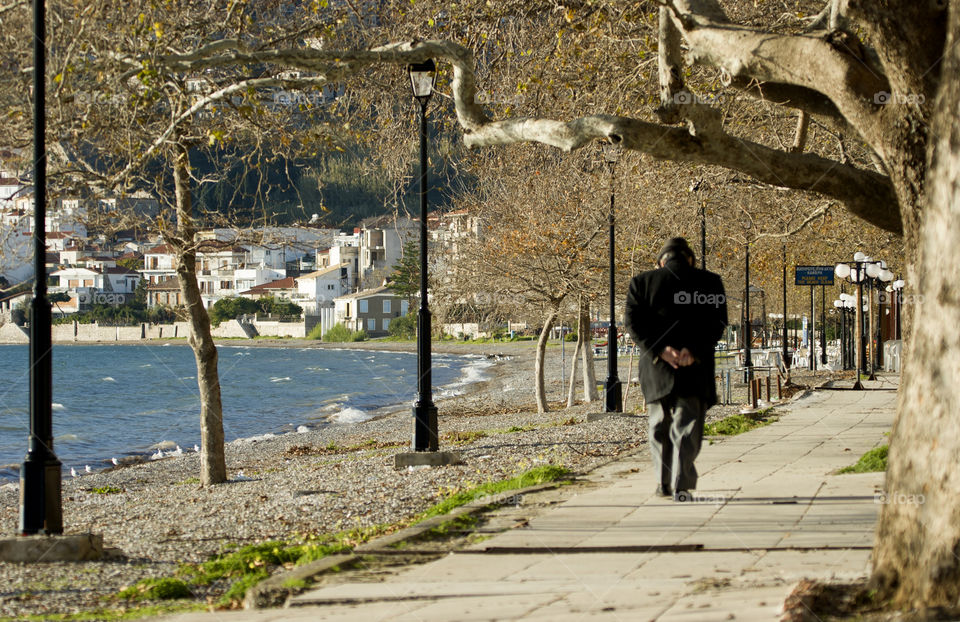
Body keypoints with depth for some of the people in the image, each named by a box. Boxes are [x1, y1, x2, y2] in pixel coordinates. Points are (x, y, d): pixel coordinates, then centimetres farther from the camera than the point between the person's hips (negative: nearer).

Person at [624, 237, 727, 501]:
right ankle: (681, 485, -11)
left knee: (660, 427, 16)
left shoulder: (642, 282, 5)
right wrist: (694, 350, -14)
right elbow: (716, 322, -6)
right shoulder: (709, 281, 4)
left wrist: (660, 350, -11)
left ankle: (665, 482, 21)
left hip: (656, 367, 1)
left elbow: (634, 321, -4)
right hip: (695, 370, -1)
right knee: (687, 427, 0)